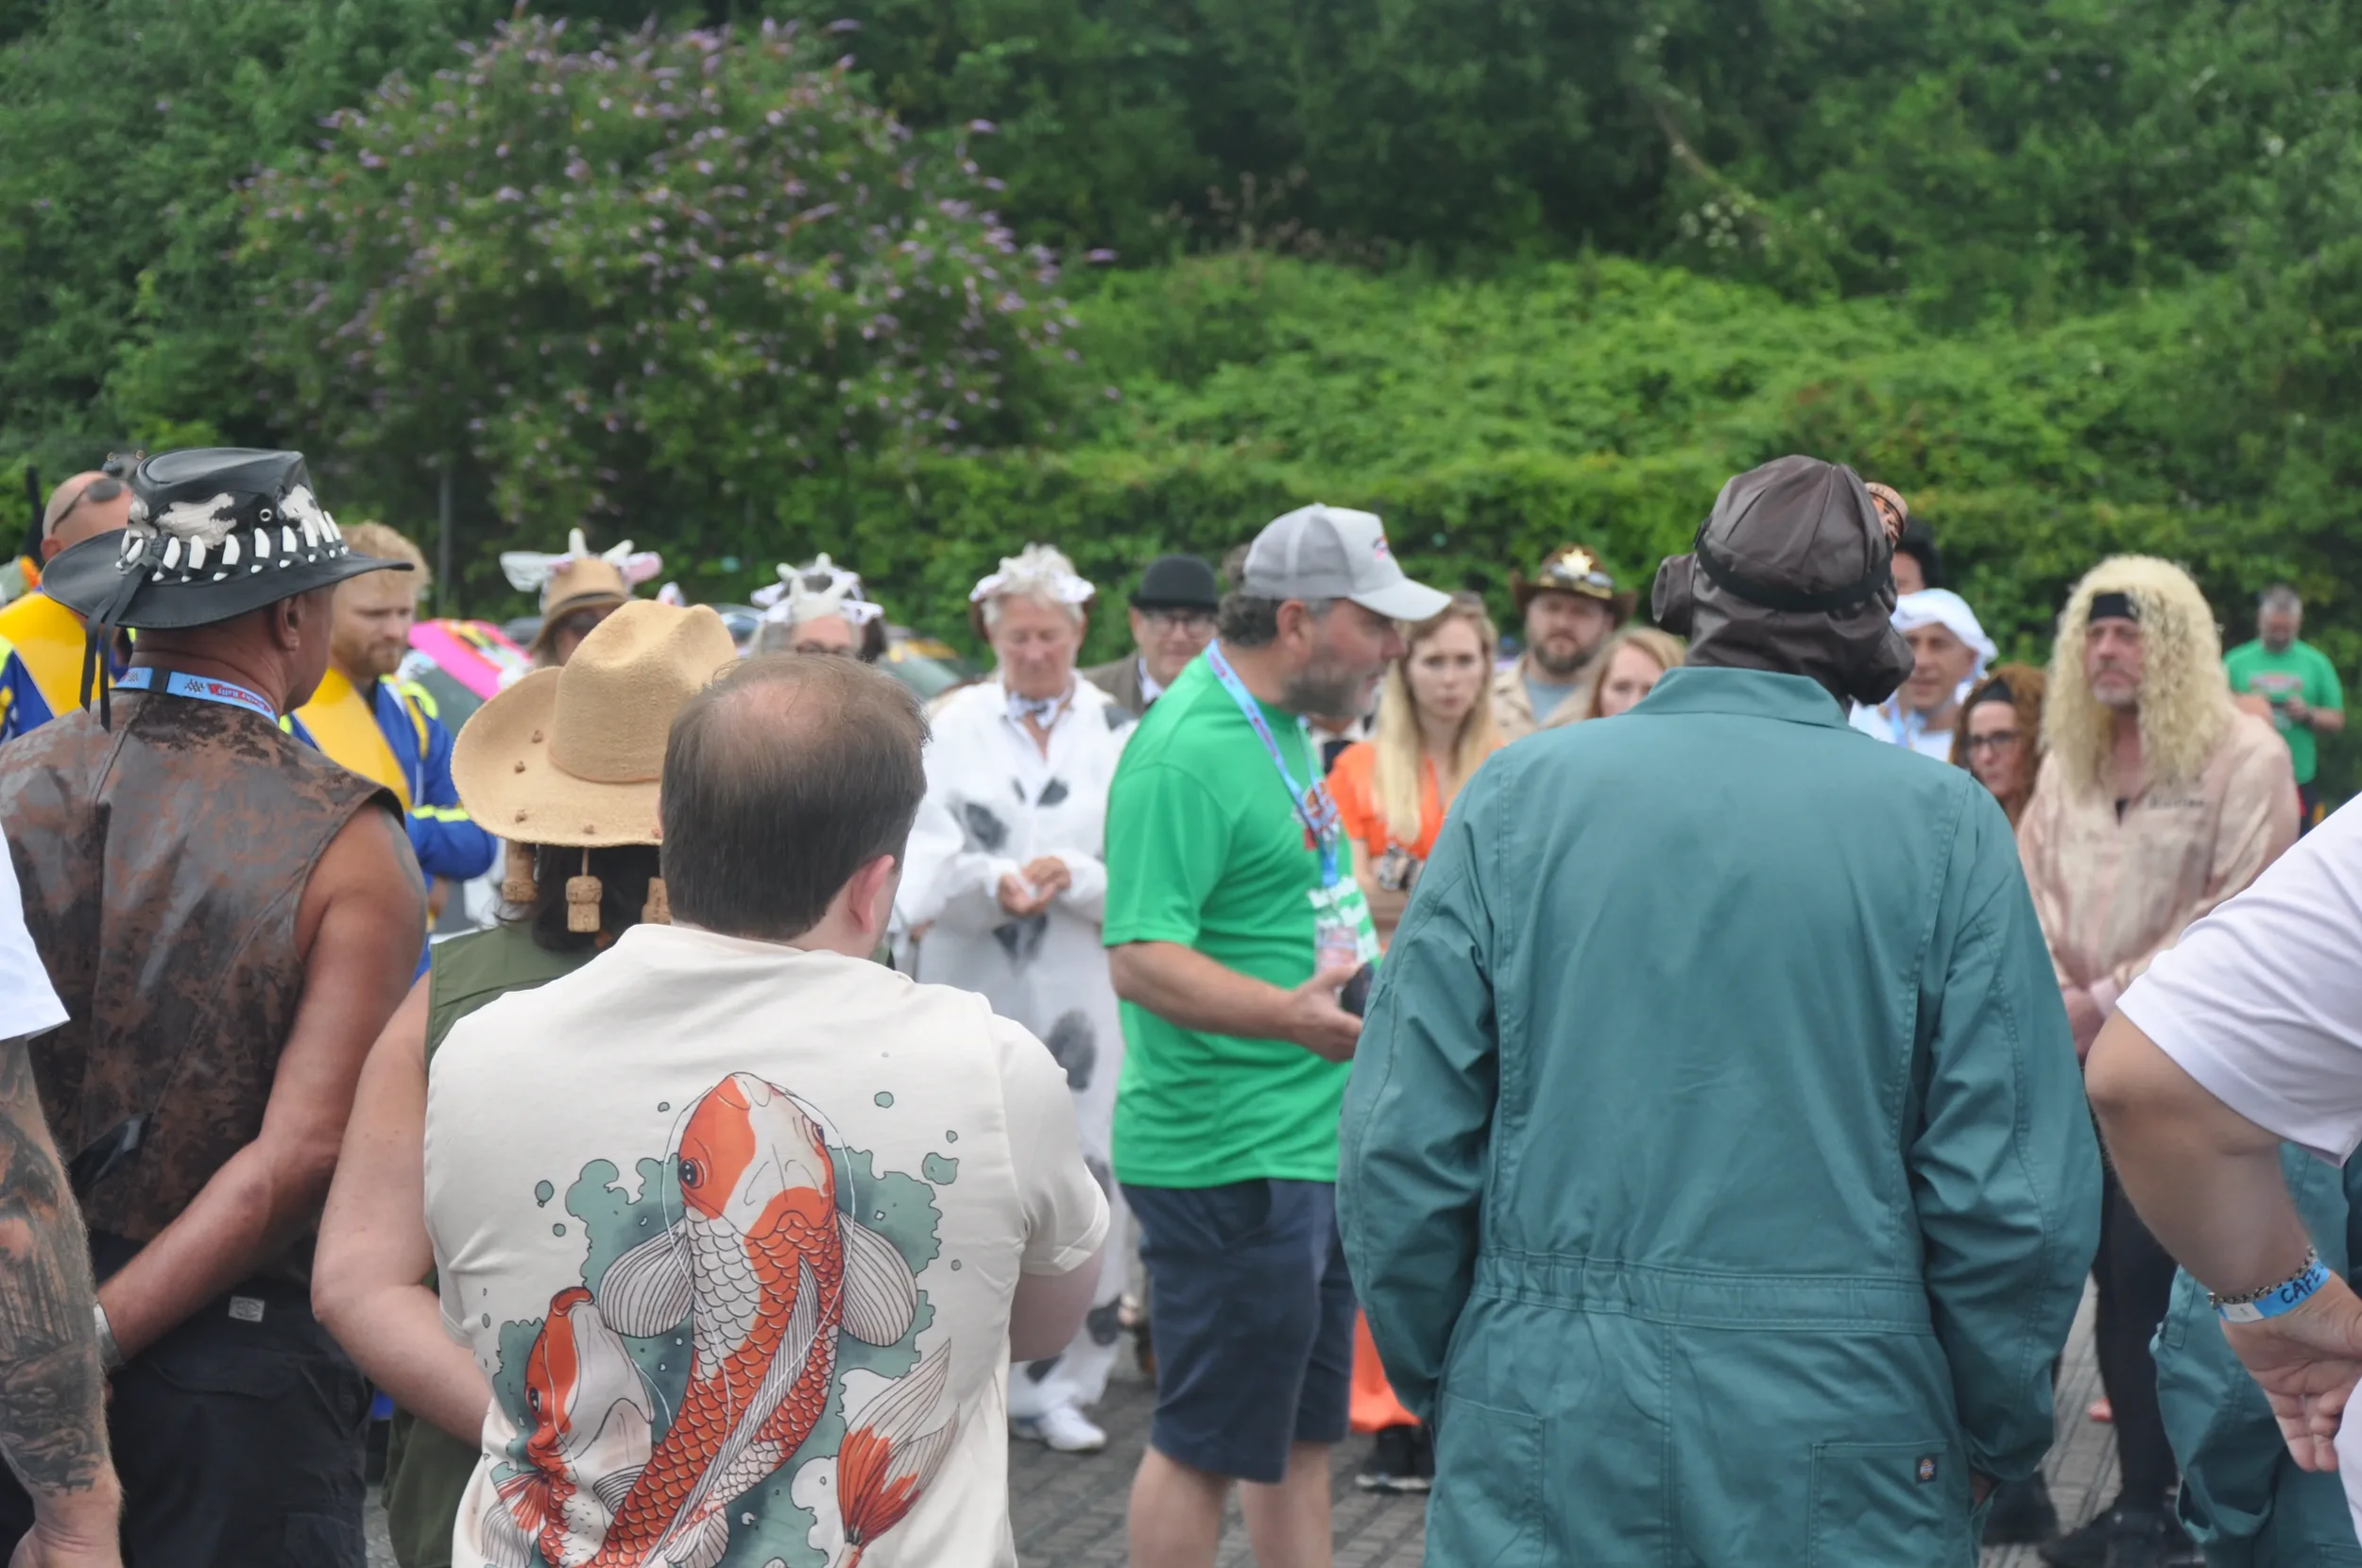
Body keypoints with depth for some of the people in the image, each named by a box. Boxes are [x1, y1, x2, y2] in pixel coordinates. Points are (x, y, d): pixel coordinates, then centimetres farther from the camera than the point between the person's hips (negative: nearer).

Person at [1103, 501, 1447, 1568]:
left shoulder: (1279, 723, 11)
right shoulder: (1186, 750, -19)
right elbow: (1139, 959, -27)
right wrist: (1289, 1015, -39)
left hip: (1313, 1141, 10)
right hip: (1229, 1157, -10)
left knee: (1301, 1432, 17)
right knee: (1205, 1442, 0)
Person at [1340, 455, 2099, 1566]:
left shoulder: (1517, 795, -4)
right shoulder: (1943, 825, -6)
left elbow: (1402, 1149, -5)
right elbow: (2015, 1196, -8)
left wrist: (1433, 1373, 11)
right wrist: (1997, 1434, 7)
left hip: (1544, 1442, 1)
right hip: (1841, 1444, 0)